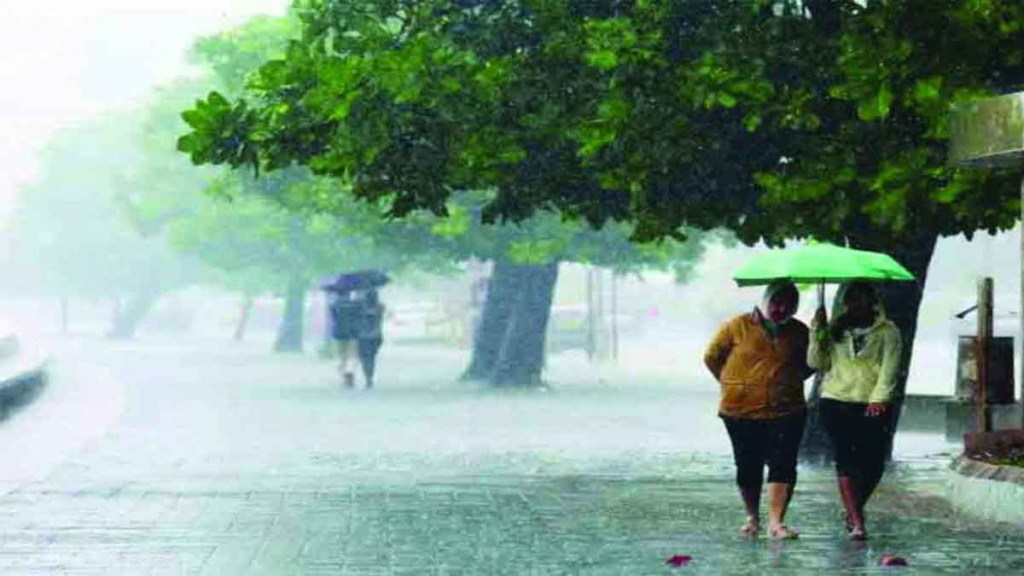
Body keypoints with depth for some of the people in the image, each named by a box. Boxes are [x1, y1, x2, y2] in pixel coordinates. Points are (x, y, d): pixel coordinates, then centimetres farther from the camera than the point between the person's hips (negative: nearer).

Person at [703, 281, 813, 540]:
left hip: (785, 411, 1)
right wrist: (733, 384, 6)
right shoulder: (738, 327, -4)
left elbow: (812, 363, 20)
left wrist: (789, 382, 8)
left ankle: (776, 521, -11)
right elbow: (712, 357, 6)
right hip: (742, 411, -1)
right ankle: (752, 517, 26)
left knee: (783, 465, -10)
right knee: (748, 466, 9)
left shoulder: (799, 332, 4)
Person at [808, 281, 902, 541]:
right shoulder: (834, 330, 12)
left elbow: (889, 367, -4)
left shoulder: (887, 331, 5)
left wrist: (878, 398, -16)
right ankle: (856, 522, -6)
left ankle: (854, 509, 25)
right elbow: (816, 362, 7)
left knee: (873, 464, -2)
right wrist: (817, 332, -5)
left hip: (872, 406, -1)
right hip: (836, 404, 1)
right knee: (846, 460, -7)